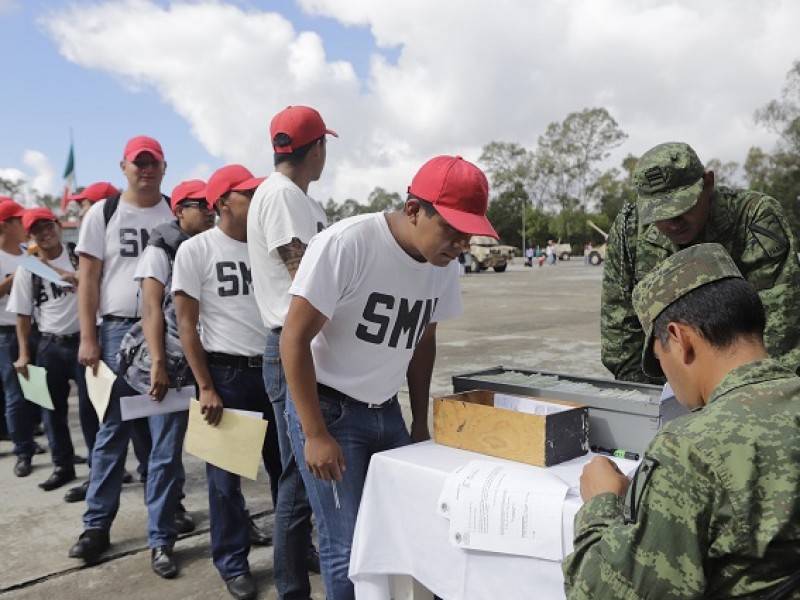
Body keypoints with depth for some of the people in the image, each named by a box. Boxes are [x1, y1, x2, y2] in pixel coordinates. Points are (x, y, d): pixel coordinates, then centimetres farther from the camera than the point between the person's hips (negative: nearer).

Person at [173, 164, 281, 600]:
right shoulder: (196, 250, -6)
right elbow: (186, 323, -7)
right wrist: (206, 387, -11)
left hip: (275, 368, 4)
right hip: (226, 373, -4)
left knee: (285, 466, 13)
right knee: (225, 475, 8)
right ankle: (233, 563, 25)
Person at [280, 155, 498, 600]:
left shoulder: (445, 266, -3)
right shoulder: (345, 245, -23)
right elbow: (295, 339, -19)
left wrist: (421, 423, 12)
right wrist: (316, 435, -18)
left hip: (386, 410, 6)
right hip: (328, 407, -6)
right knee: (350, 548, -5)